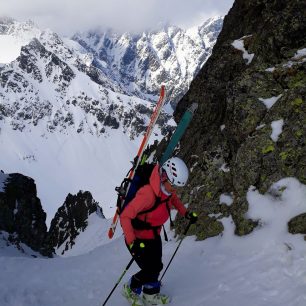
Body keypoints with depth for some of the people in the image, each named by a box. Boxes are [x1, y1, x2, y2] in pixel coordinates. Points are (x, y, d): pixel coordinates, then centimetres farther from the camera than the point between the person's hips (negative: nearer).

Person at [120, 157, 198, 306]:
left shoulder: (167, 188, -11)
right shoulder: (148, 193, -36)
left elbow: (173, 198, 16)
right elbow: (125, 217, -36)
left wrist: (186, 213, 5)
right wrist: (131, 242, -41)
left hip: (154, 236, 7)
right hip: (139, 238, -7)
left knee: (156, 267, 16)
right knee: (150, 270, -3)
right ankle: (130, 289, 25)